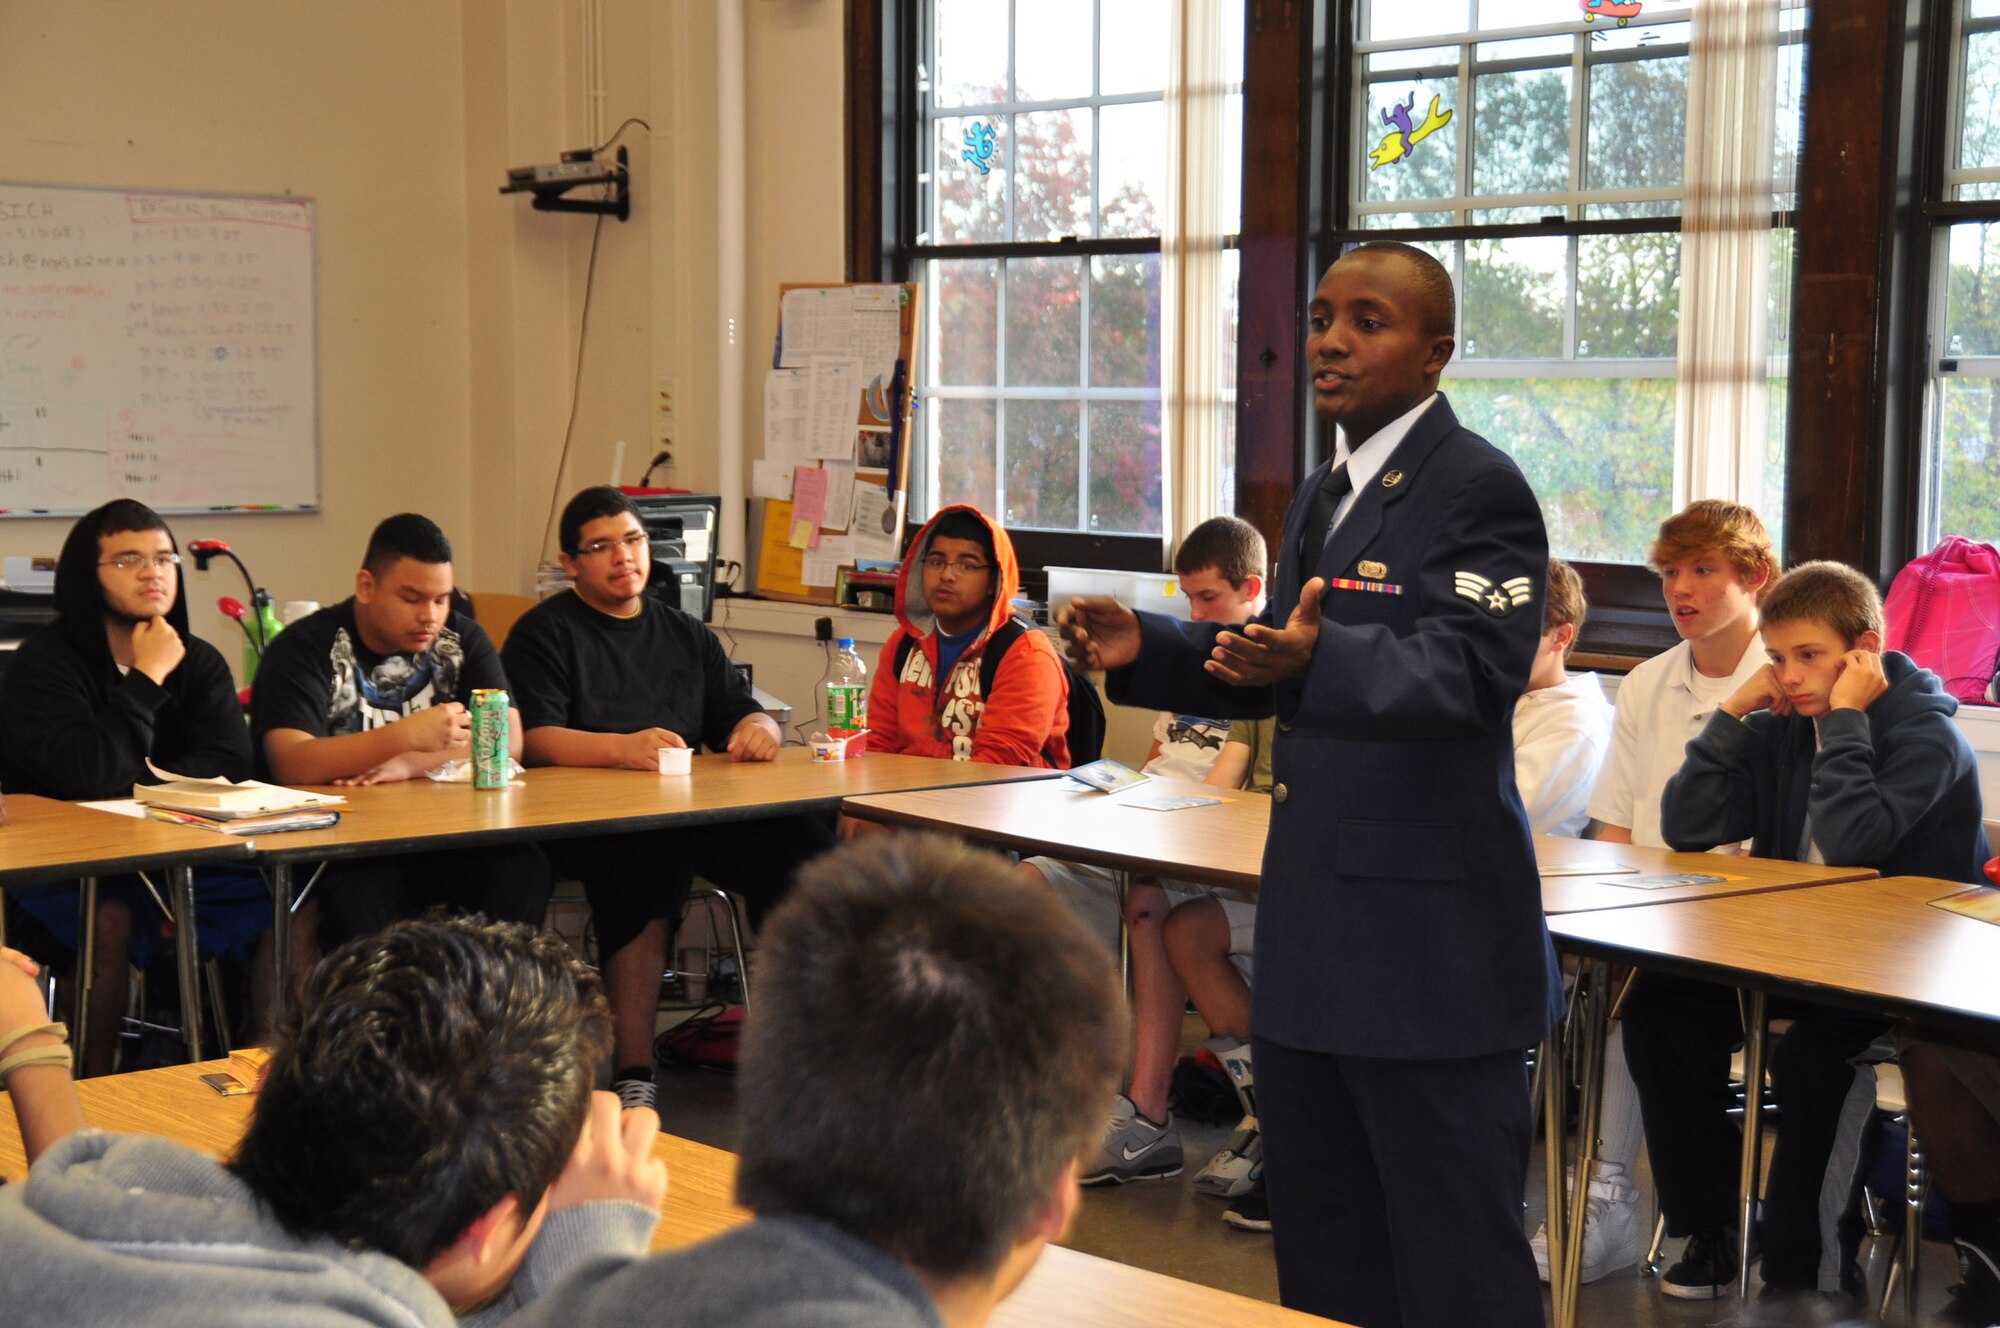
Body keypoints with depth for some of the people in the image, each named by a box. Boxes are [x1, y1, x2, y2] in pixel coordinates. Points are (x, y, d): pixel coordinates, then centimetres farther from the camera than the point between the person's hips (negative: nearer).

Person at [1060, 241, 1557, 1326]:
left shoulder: (1477, 488, -13)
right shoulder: (1325, 494, 17)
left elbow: (1474, 667, -26)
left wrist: (1316, 658, -41)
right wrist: (1145, 651, 9)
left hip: (1428, 936, -9)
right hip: (1314, 925, 10)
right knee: (1318, 1235, 19)